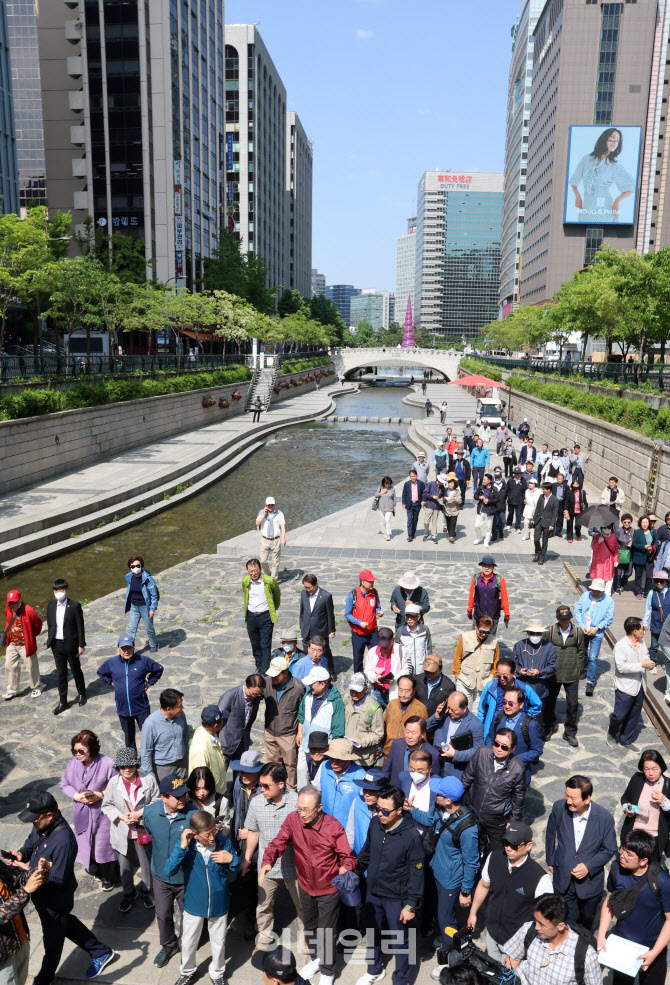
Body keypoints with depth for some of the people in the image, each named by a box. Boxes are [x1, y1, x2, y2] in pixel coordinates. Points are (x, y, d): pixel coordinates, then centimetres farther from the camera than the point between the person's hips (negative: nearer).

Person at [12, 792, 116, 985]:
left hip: (54, 901, -8)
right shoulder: (42, 826, -12)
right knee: (68, 924, 27)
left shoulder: (63, 841, -38)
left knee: (52, 939, 20)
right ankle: (101, 953, 45)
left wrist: (26, 871, -41)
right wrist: (22, 854, -14)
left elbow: (57, 879, -32)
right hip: (44, 896, 8)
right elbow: (31, 842, 8)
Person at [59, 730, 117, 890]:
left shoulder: (107, 764, -21)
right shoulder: (73, 764, -10)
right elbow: (64, 784, 4)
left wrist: (100, 795, -22)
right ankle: (96, 871, 46)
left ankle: (108, 877, 32)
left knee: (103, 847, 6)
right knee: (85, 845, 18)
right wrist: (77, 796, -13)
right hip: (82, 813, 4)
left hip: (103, 812, -4)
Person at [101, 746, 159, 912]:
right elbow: (106, 805, -1)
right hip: (122, 833, 1)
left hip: (143, 831, -1)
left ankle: (146, 890, 43)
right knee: (125, 866, 19)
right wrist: (121, 816, -16)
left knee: (146, 864, 17)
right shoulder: (113, 782, -10)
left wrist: (140, 813, -20)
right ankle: (128, 893, 44)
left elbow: (156, 803, -8)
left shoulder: (149, 780, -15)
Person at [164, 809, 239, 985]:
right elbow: (168, 871, -32)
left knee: (219, 941, 22)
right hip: (193, 903, 0)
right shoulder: (186, 844, -23)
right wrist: (181, 847, -41)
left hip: (219, 903, 0)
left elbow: (234, 872, -5)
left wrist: (231, 859, -28)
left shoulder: (224, 842, -21)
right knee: (188, 942, 22)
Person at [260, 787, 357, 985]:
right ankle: (316, 959, 55)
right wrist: (267, 862, -32)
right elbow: (278, 843, -13)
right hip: (305, 887, 4)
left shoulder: (333, 827, -26)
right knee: (309, 927, 26)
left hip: (328, 889, -4)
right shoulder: (292, 820, -18)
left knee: (326, 932, 13)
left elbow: (348, 856, -21)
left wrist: (345, 868, -43)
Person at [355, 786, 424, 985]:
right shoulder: (374, 823, -12)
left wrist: (411, 905, -14)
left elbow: (416, 873, -17)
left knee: (399, 942, 14)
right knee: (373, 934, 24)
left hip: (396, 898, -5)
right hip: (372, 893, 5)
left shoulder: (411, 836, -25)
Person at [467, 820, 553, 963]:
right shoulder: (494, 857, -16)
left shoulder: (540, 878, -29)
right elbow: (484, 885, 3)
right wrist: (473, 912, 14)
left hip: (517, 941, -4)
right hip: (492, 932, 4)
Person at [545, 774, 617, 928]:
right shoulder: (559, 807, -17)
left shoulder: (605, 818, -21)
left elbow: (609, 849, -7)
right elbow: (550, 835, 2)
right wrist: (550, 861, 11)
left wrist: (589, 866, -18)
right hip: (563, 878, 0)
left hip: (590, 879, 0)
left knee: (587, 918, 23)